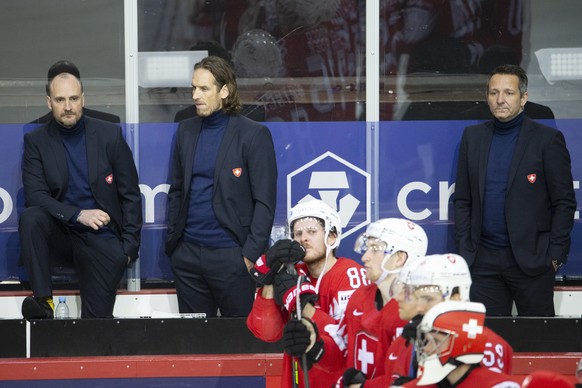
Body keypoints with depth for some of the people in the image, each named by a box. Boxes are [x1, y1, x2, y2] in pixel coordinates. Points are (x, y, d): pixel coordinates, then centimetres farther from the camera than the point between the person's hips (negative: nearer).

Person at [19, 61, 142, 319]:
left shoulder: (110, 135, 1)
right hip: (60, 234, 0)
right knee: (30, 218, -31)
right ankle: (43, 301, -29)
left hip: (102, 239, 0)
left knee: (97, 319, -10)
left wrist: (129, 247, -3)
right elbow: (34, 195, -8)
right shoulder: (36, 141, 1)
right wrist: (78, 215, -22)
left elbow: (131, 196, 3)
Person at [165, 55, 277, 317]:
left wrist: (251, 254, -13)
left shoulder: (254, 135, -5)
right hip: (187, 254, 5)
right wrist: (171, 241, 10)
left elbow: (264, 202, -7)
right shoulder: (186, 131, 11)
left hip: (231, 255, -5)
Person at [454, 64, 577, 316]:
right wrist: (464, 251, 5)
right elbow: (462, 200, 12)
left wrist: (555, 256, -8)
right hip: (484, 261, 3)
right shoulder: (473, 137, 10)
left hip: (531, 260, -3)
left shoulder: (547, 139, -2)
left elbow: (564, 203, -2)